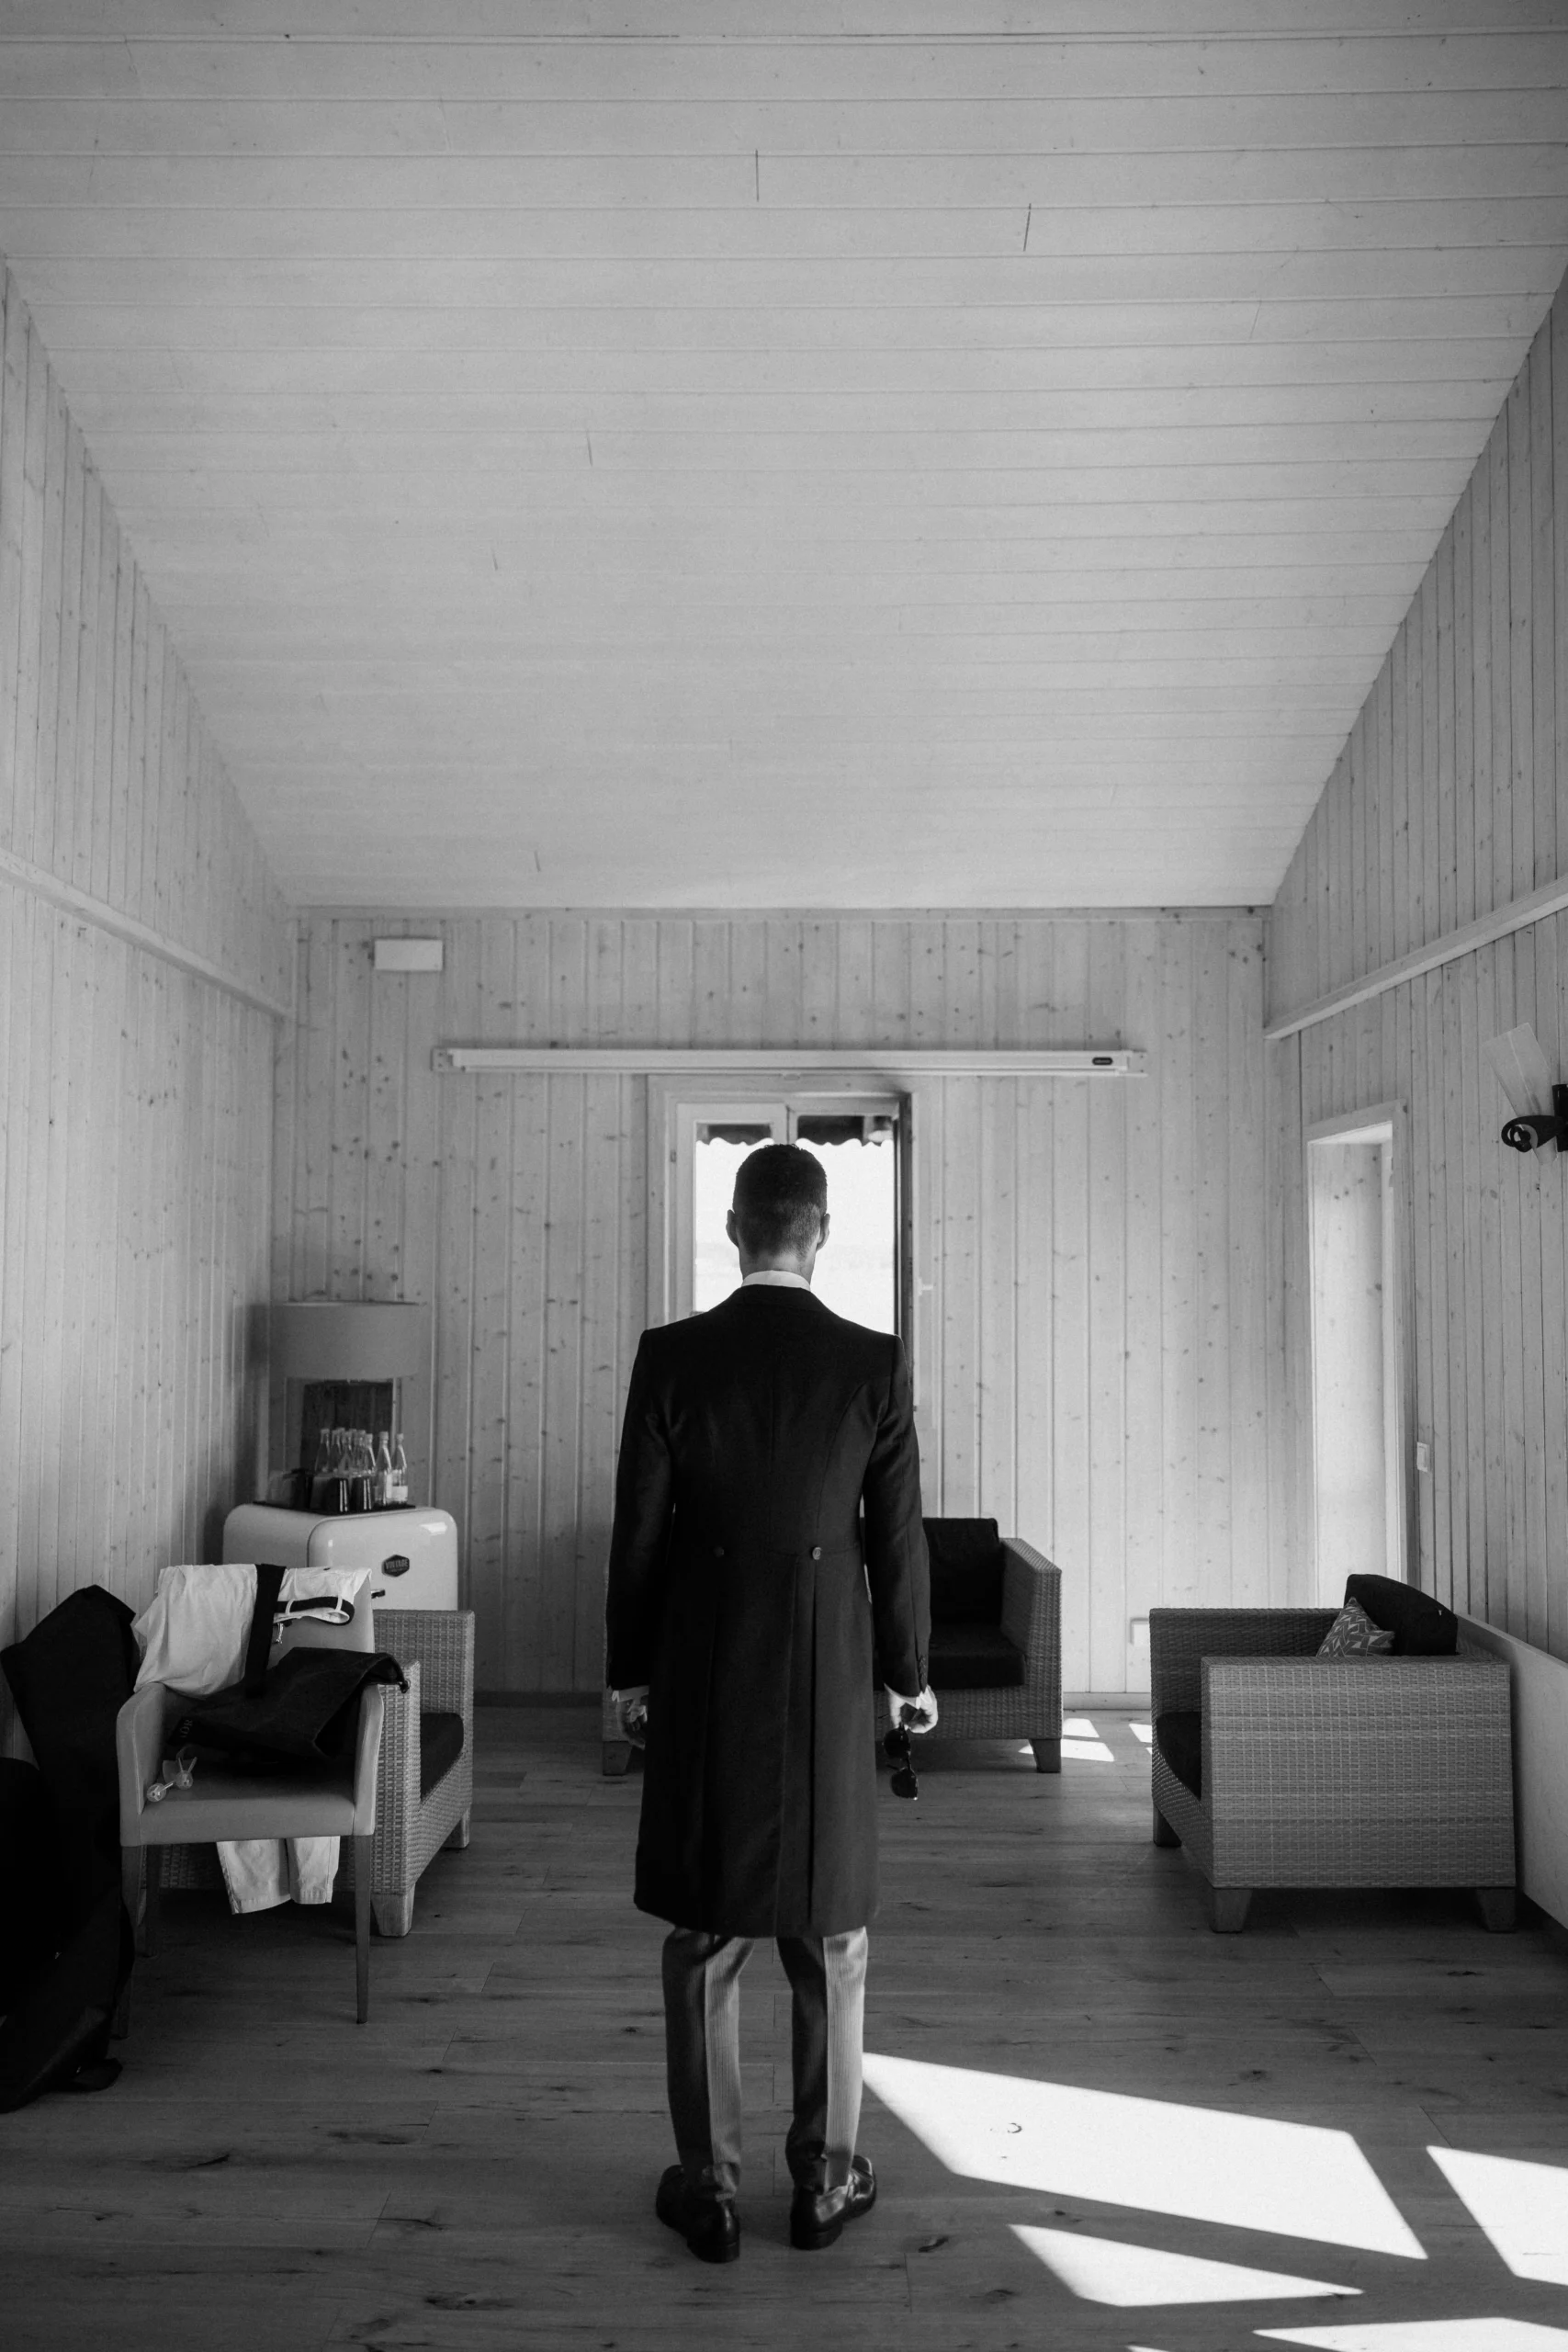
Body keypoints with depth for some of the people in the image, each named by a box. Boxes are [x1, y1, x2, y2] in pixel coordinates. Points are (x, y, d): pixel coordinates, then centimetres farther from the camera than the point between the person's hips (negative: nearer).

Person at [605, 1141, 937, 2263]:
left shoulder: (670, 1357, -9)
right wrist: (910, 1673, 10)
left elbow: (638, 1530, -4)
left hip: (701, 1686, 0)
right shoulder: (875, 1363, -9)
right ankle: (827, 2179, 27)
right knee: (830, 1941, 15)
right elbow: (898, 1537, -4)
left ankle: (709, 2186, 23)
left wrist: (628, 1668, 9)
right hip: (829, 1686, 0)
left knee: (704, 1944, 13)